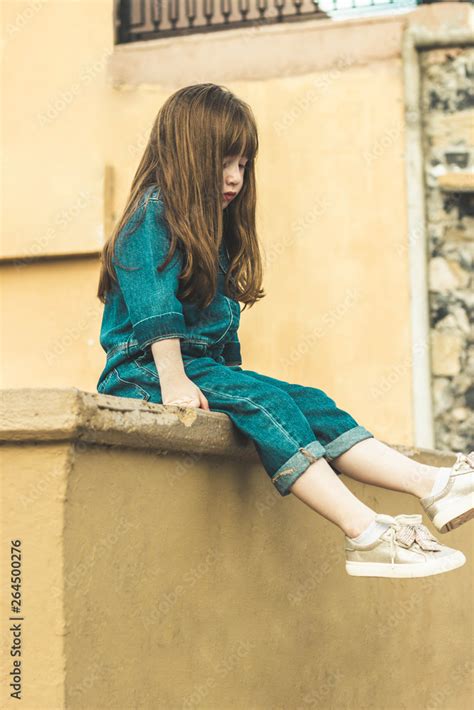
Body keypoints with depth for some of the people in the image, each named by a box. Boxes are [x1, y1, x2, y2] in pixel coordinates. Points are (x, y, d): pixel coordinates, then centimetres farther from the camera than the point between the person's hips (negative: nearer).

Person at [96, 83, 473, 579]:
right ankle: (365, 534, -41)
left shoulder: (210, 231, 21)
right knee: (261, 401, -30)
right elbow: (156, 307, -18)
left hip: (206, 366, 9)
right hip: (145, 372, -9)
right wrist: (174, 381, -25)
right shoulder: (154, 213, -7)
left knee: (309, 404, -11)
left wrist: (233, 374, 7)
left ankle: (432, 484, -25)